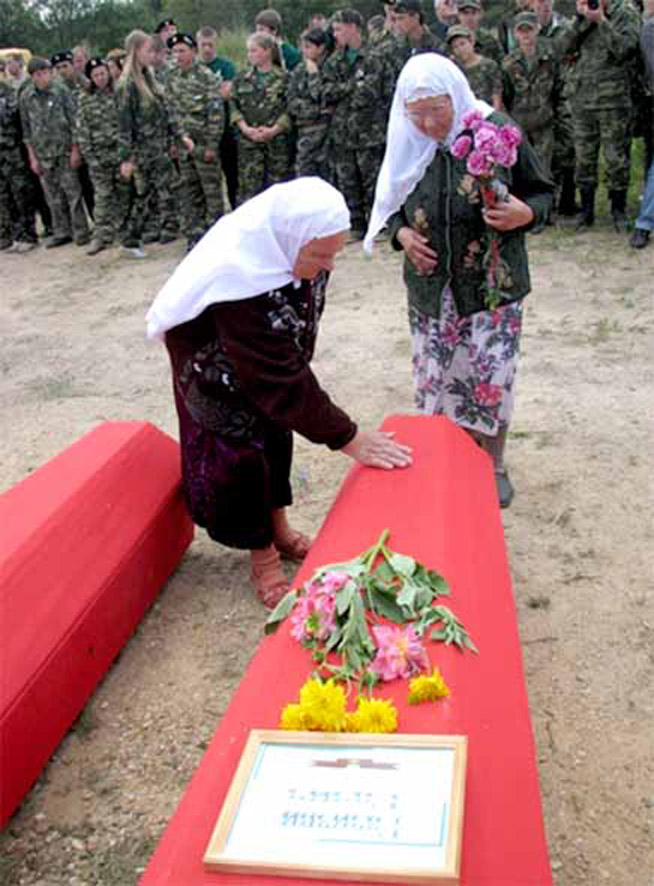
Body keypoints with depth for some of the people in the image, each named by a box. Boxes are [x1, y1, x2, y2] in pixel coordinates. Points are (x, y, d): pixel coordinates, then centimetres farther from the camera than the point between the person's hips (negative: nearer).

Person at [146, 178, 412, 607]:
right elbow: (279, 377, -39)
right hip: (216, 368, -6)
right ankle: (263, 558, 20)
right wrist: (347, 438, -36)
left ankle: (279, 530, 37)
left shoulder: (297, 251, -22)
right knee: (240, 455, 1)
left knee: (276, 436, 16)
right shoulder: (238, 282, -42)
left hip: (268, 358, 7)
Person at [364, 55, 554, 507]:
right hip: (431, 286, 3)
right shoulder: (407, 146, -1)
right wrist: (402, 233, -7)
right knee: (435, 378, 8)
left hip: (493, 284, -3)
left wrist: (525, 213, -22)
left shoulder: (498, 132, -10)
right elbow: (390, 206, 14)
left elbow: (543, 193, 0)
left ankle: (494, 463, 24)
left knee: (491, 379, -2)